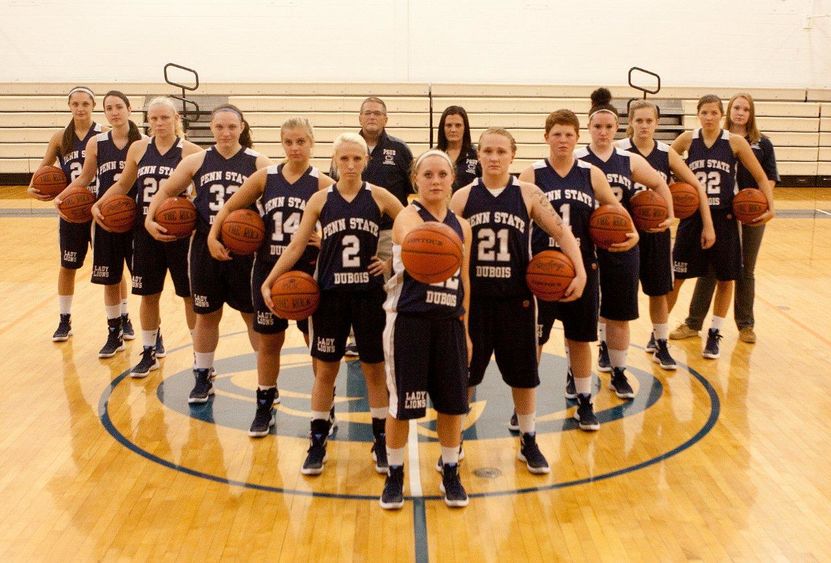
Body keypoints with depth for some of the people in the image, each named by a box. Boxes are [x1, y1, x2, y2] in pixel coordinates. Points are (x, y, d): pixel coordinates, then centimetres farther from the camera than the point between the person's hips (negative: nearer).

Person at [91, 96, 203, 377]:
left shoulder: (191, 152, -7)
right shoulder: (138, 149, 4)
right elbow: (123, 185, 15)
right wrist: (98, 204, 2)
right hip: (146, 233, 4)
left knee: (191, 295, 5)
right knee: (148, 295, 12)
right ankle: (149, 352, 28)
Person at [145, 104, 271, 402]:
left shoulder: (258, 163, -5)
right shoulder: (196, 161, 2)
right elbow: (166, 191, 13)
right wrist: (150, 219, 0)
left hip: (246, 250, -2)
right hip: (205, 249, 2)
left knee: (254, 315, 8)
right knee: (206, 315, 14)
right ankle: (203, 378, 29)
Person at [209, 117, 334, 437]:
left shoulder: (323, 184, -7)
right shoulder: (265, 177, 1)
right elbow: (229, 207, 11)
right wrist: (213, 236, -1)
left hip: (308, 273, -2)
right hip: (268, 270, 2)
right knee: (268, 341, 12)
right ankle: (265, 407, 28)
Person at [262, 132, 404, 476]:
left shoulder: (379, 197, -3)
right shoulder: (320, 200, -1)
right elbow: (296, 246, -2)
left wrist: (394, 261, -4)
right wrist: (268, 281, -7)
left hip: (369, 294, 0)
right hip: (329, 294, 1)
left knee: (375, 369, 9)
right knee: (325, 369, 8)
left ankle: (381, 441, 23)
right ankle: (317, 442, 21)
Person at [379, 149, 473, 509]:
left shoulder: (461, 226, 9)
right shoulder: (408, 217, -8)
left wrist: (465, 327, 15)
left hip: (449, 322, 5)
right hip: (409, 320, -4)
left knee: (452, 402, 9)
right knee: (402, 402, 2)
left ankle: (450, 474, 27)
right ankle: (394, 475, 21)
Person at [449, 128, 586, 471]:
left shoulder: (528, 194, -2)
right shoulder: (463, 197, 0)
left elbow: (563, 234, 0)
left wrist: (580, 272, -9)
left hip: (516, 298, 0)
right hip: (472, 298, 0)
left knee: (523, 372, 11)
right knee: (464, 372, 9)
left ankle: (529, 442, 29)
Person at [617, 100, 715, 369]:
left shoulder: (666, 153, 1)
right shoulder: (619, 150, -9)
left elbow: (697, 187, 7)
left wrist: (708, 225, 4)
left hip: (657, 231, 3)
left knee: (659, 291, 11)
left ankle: (660, 345, 27)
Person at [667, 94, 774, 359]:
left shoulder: (735, 142, -3)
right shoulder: (687, 139, -1)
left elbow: (761, 177, 2)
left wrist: (771, 206, -10)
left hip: (724, 219, 0)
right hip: (692, 218, 0)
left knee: (725, 279, 8)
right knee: (675, 277, 3)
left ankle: (714, 334, 24)